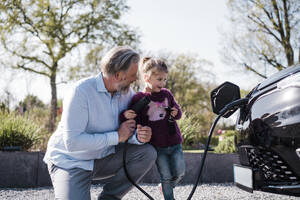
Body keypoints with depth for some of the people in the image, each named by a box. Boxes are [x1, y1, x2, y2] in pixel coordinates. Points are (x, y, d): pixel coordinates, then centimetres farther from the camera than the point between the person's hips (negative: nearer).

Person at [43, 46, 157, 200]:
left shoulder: (127, 93, -3)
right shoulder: (82, 91, -23)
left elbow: (129, 131, 3)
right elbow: (72, 142, -29)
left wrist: (139, 136, -23)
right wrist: (117, 136, -25)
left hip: (104, 157, 6)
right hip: (71, 162, -6)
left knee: (147, 152, -13)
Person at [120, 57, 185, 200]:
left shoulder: (166, 94, 6)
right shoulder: (138, 98, -7)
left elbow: (177, 109, 17)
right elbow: (135, 121, -5)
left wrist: (176, 113, -6)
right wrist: (125, 116, -26)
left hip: (174, 143, 4)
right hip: (157, 146, -4)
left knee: (179, 173, 8)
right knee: (166, 176, 2)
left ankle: (166, 187, 37)